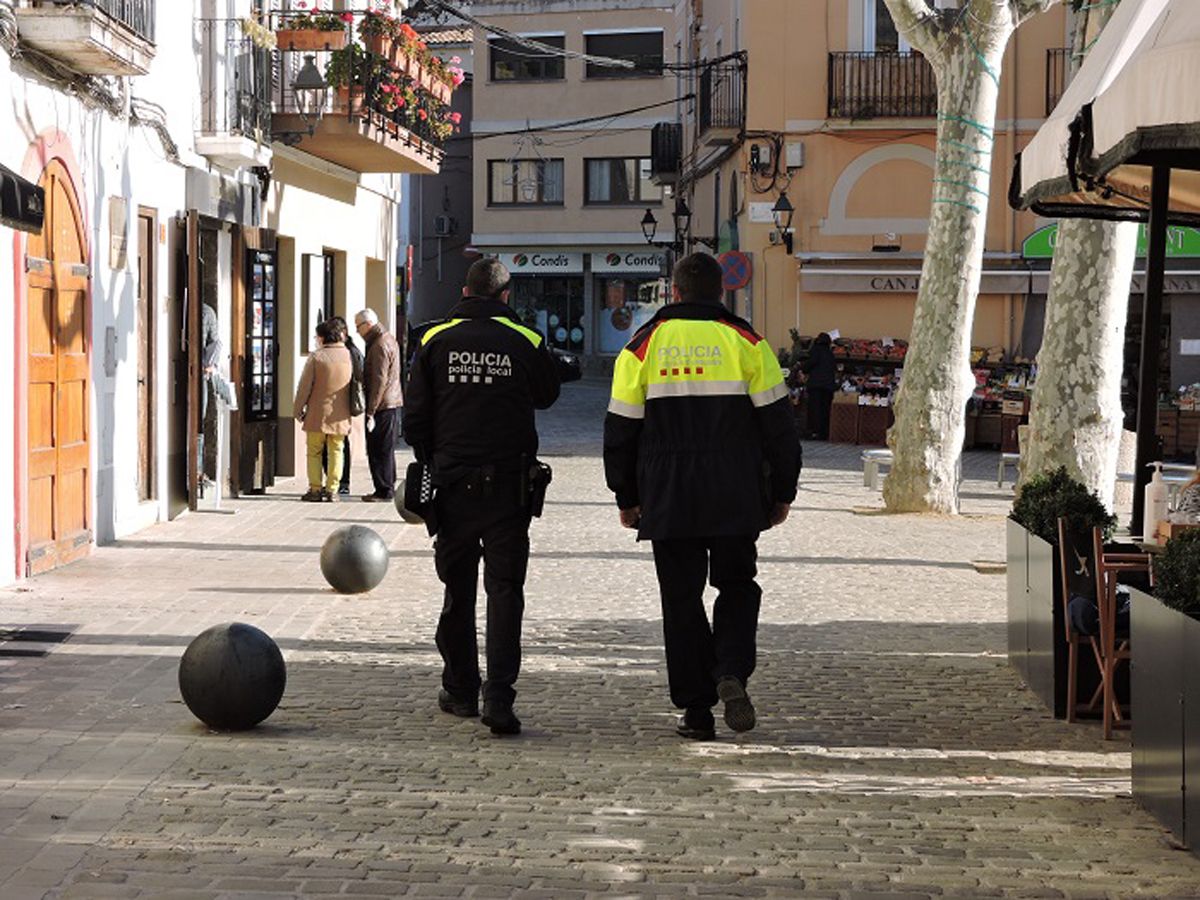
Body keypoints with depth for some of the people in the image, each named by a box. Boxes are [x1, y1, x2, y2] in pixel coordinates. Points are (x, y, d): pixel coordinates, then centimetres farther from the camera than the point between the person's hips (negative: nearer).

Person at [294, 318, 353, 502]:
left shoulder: (316, 357, -10)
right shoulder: (349, 356, 2)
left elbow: (304, 386, -7)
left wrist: (299, 409, 3)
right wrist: (351, 411, 19)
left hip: (318, 413, -3)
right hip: (341, 416, 3)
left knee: (314, 452, 6)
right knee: (335, 452, 7)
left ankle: (315, 489, 4)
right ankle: (332, 490, 4)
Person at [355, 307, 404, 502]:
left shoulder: (380, 346, -16)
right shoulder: (389, 339, 16)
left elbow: (379, 381, -21)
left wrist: (371, 411, -21)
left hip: (382, 405, -10)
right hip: (393, 403, 10)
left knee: (379, 449, -5)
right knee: (386, 449, 15)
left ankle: (384, 490, -3)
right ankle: (388, 488, 22)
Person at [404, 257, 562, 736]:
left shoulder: (435, 341, 0)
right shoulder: (525, 342, -4)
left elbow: (415, 417, 3)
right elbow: (547, 394, 14)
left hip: (452, 481, 2)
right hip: (507, 482, -1)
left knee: (458, 588, 14)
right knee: (505, 588, -1)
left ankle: (460, 690, 22)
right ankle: (499, 695, -12)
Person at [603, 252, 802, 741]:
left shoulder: (643, 346, 3)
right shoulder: (746, 342, 1)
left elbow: (620, 430, 5)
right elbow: (778, 425, 1)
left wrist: (627, 498, 15)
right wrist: (782, 493, 9)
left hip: (667, 502, 0)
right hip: (736, 500, 0)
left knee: (682, 600, 8)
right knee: (737, 588, 15)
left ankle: (696, 709, 6)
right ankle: (731, 673, -8)